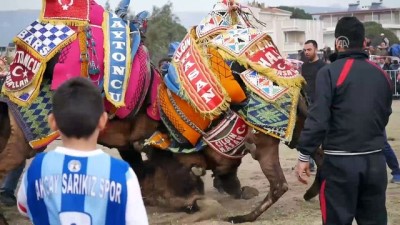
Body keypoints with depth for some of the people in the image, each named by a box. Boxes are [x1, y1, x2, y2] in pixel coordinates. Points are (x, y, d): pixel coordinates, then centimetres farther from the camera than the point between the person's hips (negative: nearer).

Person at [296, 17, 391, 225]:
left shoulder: (330, 72, -9)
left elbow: (318, 118, -15)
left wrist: (304, 156, -10)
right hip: (375, 160, 5)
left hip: (341, 161, -5)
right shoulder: (381, 75, 7)